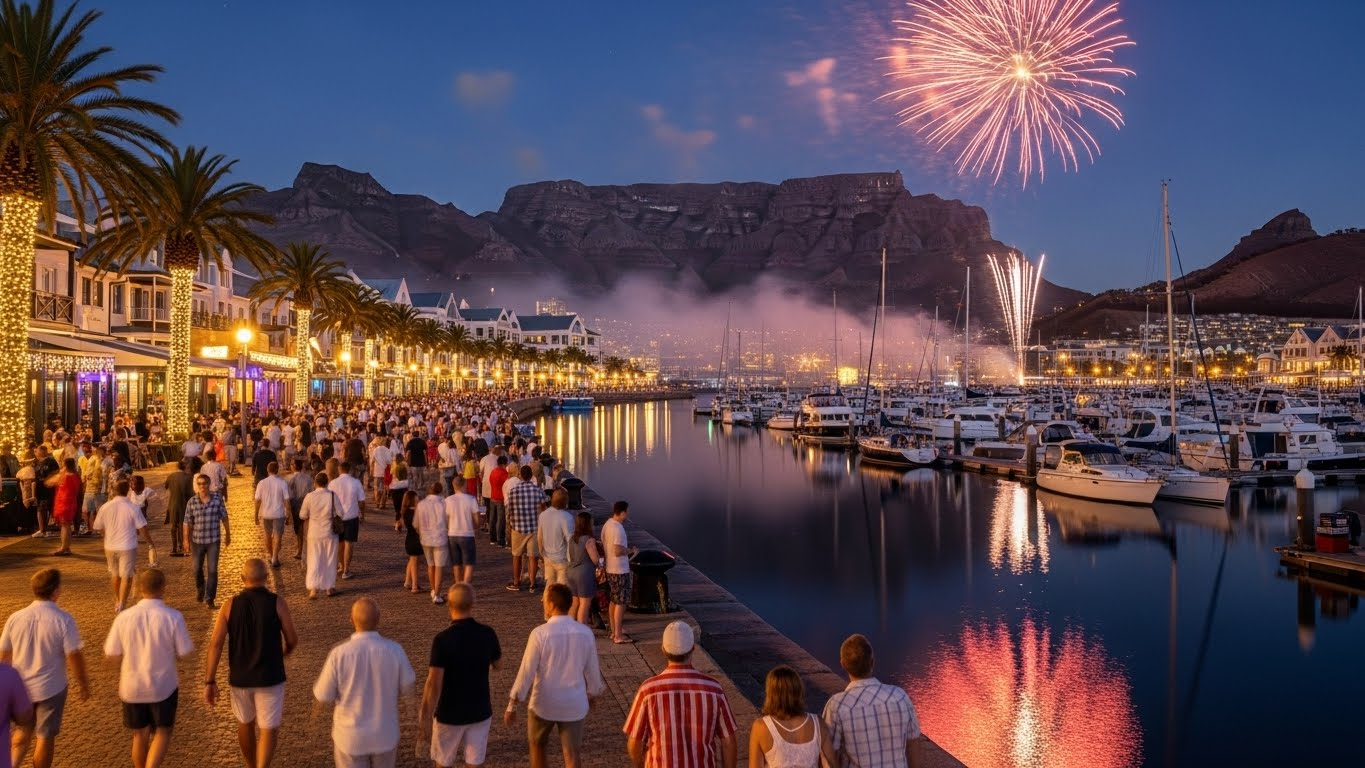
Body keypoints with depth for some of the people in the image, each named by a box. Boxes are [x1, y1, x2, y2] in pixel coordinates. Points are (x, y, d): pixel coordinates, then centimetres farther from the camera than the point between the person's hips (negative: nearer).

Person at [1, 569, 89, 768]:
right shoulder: (63, 620, -19)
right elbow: (74, 656, -15)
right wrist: (83, 683, 0)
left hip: (20, 687, 4)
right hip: (51, 688, -4)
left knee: (23, 731, 26)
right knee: (45, 736, 13)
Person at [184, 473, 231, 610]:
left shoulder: (217, 499, -8)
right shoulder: (192, 502, -8)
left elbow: (224, 518, 2)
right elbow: (188, 522, -2)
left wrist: (228, 534, 9)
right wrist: (186, 540, -3)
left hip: (214, 540, -1)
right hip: (197, 541, 1)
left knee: (212, 570, -4)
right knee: (197, 569, 17)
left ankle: (210, 599, 4)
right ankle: (200, 590, 44)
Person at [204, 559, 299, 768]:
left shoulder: (230, 604, -4)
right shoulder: (277, 603, -9)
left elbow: (215, 644, -8)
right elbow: (292, 640, -4)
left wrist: (210, 682, -4)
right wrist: (281, 654, 19)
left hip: (239, 678, 3)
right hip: (269, 678, -3)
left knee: (245, 724, 24)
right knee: (269, 730, 4)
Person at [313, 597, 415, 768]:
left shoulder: (339, 653, -22)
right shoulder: (394, 650, -18)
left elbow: (322, 696, -10)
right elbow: (406, 686, -2)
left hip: (351, 736, -1)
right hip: (385, 733, 1)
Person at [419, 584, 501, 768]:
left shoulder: (442, 639, -21)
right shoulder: (487, 634, -10)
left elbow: (434, 684, -20)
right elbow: (498, 665, 8)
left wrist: (425, 718, -11)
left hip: (450, 714, -3)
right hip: (480, 711, 3)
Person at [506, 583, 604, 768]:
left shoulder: (540, 633, -18)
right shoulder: (585, 633, -7)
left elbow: (526, 672, -14)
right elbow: (592, 671, 3)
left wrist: (512, 705, -4)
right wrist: (594, 692, 23)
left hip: (543, 703, -2)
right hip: (574, 704, 2)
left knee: (537, 746, 23)